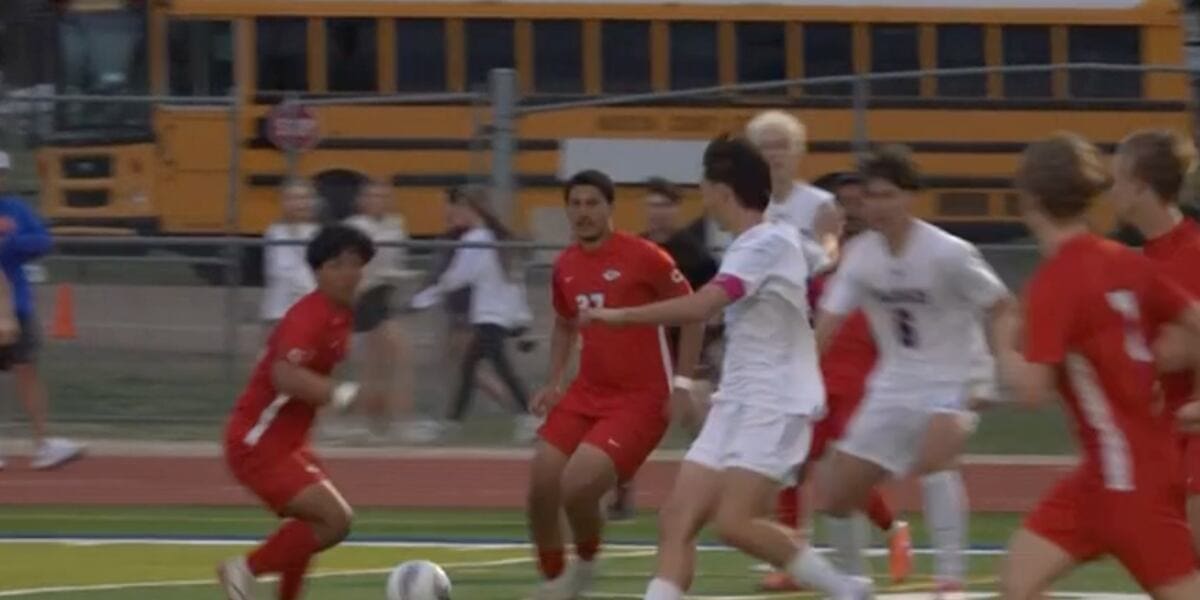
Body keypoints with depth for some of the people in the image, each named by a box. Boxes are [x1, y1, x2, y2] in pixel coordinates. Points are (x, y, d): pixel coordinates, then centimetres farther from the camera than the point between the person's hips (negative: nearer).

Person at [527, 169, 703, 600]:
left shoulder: (642, 257, -14)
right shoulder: (565, 266, 6)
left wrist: (683, 383, -10)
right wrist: (555, 383, 10)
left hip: (641, 399, -6)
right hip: (587, 393, 6)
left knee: (576, 487, -21)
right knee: (540, 487, -3)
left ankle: (586, 564, 10)